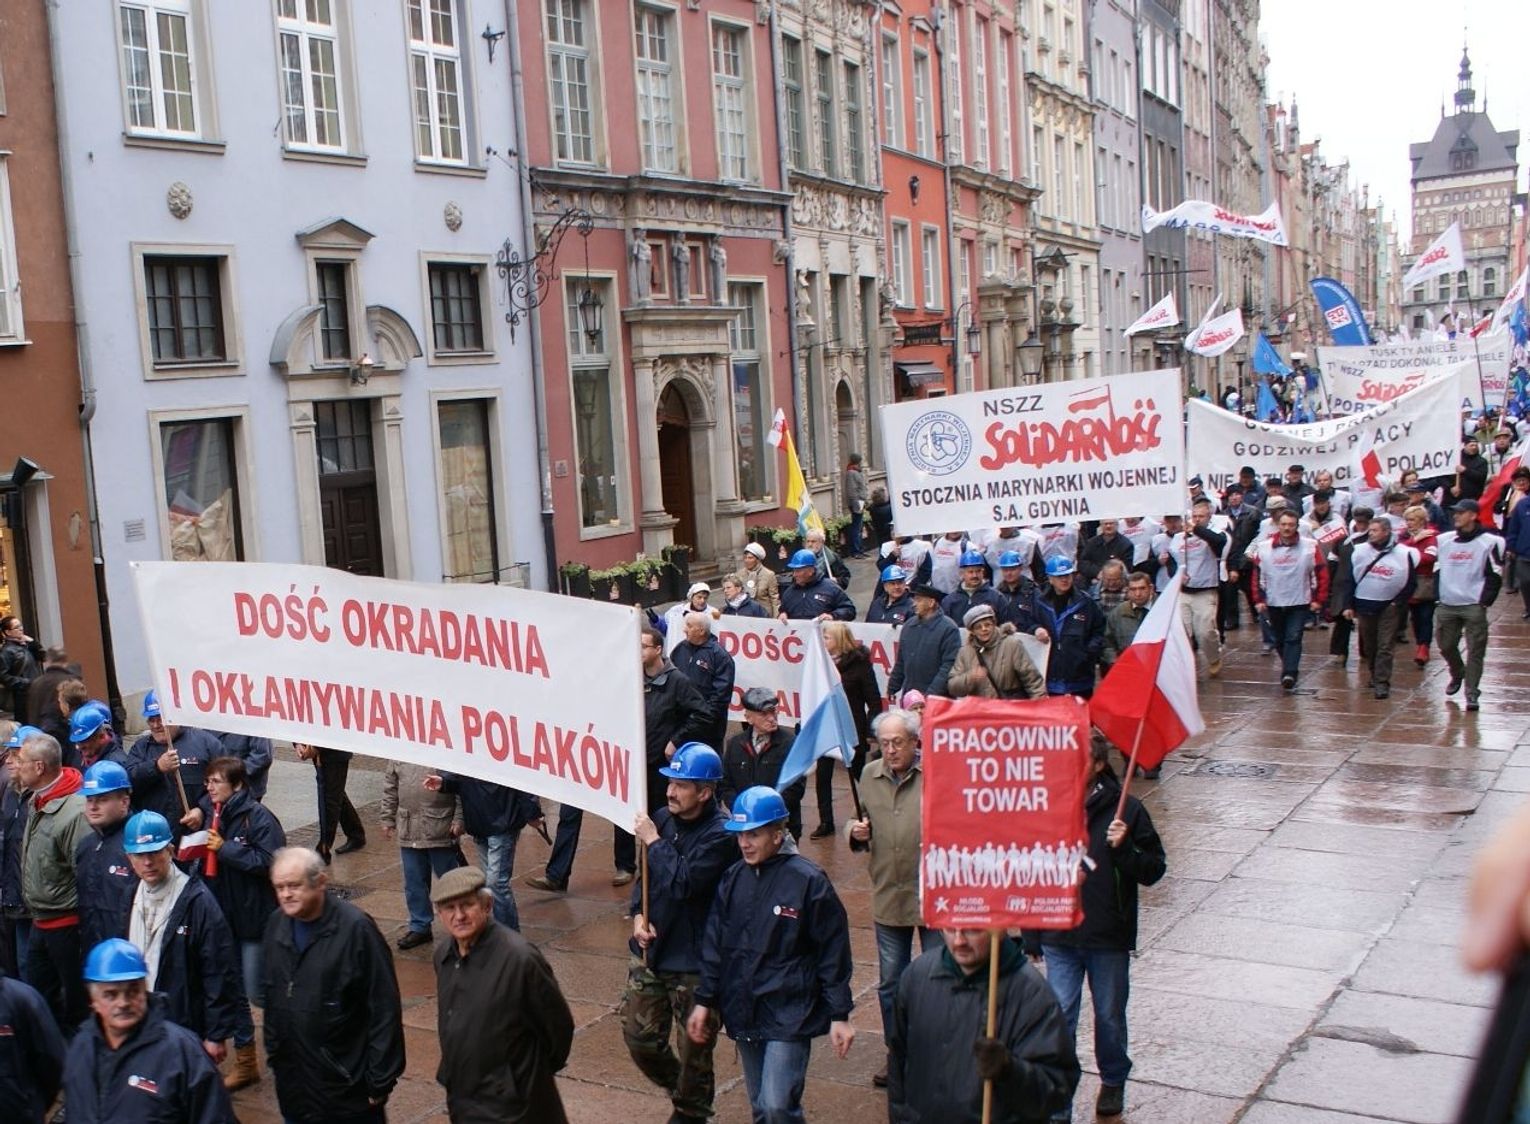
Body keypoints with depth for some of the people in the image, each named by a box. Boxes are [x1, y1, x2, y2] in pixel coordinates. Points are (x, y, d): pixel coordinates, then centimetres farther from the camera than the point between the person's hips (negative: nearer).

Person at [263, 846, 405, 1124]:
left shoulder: (356, 929, -18)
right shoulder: (277, 923, 2)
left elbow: (385, 1010, -16)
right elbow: (271, 996, 13)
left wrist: (381, 1079, -13)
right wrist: (273, 1051, 14)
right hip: (291, 1079, 6)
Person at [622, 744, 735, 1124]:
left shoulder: (720, 835, -20)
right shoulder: (662, 818, 0)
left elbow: (682, 883, -30)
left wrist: (654, 842, -20)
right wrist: (638, 914, -3)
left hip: (694, 963, -6)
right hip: (650, 951, 6)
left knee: (694, 1050, 9)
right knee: (639, 1037, 15)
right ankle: (683, 1093, 41)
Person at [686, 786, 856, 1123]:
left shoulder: (808, 881, -12)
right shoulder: (733, 879, 5)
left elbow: (833, 952, -8)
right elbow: (715, 944, 12)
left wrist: (839, 1016, -7)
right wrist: (704, 1001, 11)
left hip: (789, 1015, -6)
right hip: (742, 1013, 6)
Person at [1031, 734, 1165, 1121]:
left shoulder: (1125, 810, -9)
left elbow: (1154, 870, -6)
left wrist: (1124, 848, -25)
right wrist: (1031, 935, 5)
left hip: (1110, 937, -1)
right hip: (1059, 937, 1)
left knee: (1110, 1016, 16)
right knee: (1060, 1018, 2)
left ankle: (1113, 1081, 41)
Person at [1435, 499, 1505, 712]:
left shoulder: (1489, 542, -3)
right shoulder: (1444, 540, 10)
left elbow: (1495, 576, -3)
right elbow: (1437, 570, 15)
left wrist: (1485, 602, -10)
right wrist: (1437, 597, 6)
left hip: (1474, 607, -4)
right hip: (1446, 606, 4)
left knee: (1475, 650, -4)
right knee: (1446, 646, 11)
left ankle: (1472, 693, 0)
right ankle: (1457, 675, 38)